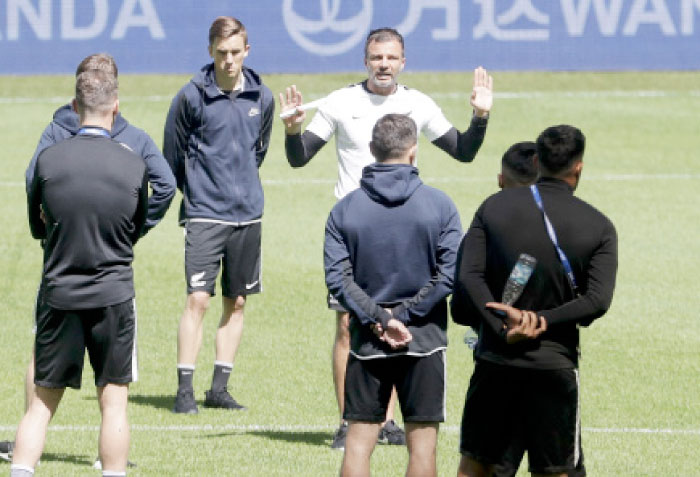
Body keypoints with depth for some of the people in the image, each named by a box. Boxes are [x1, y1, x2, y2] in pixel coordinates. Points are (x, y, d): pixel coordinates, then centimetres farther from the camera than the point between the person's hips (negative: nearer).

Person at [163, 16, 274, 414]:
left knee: (237, 302, 8)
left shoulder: (262, 97, 3)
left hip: (248, 213, 4)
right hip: (205, 213, -4)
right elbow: (173, 154, 3)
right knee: (198, 299, -11)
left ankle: (220, 388, 16)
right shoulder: (192, 96, -8)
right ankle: (185, 389, -7)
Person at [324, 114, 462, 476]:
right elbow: (450, 273, -10)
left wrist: (379, 320, -10)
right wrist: (403, 316, -8)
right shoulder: (439, 206, -4)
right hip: (424, 338, -1)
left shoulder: (344, 209, 0)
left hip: (367, 340, 1)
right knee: (422, 443, 4)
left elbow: (337, 278, -8)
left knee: (359, 441, 5)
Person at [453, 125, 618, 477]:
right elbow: (598, 300, -13)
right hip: (555, 365, -1)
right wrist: (542, 322, -14)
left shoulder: (495, 207, 2)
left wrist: (504, 327, -13)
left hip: (495, 358, 1)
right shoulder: (599, 227, -2)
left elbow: (468, 276, -8)